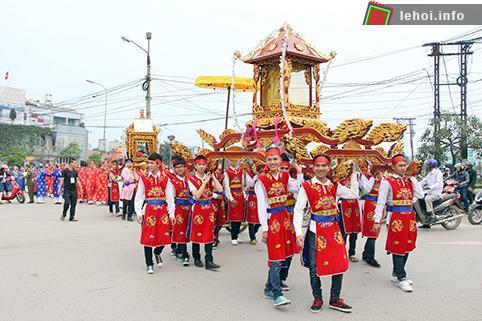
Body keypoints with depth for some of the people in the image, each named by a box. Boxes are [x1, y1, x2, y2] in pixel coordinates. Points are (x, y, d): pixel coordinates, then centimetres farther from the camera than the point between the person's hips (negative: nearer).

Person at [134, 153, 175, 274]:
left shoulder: (165, 179, 4)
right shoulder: (144, 178, 2)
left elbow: (170, 197, 4)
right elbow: (139, 197, 2)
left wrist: (171, 213, 1)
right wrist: (139, 213, -6)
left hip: (162, 210, 1)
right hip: (148, 210, -1)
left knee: (164, 235, 1)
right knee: (148, 236, 1)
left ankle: (157, 253, 34)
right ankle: (149, 264, 15)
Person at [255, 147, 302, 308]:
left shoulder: (285, 176, 7)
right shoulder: (262, 180, -10)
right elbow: (261, 206, -11)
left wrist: (299, 173, -1)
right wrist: (264, 228, -12)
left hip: (284, 217, 7)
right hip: (272, 220, -6)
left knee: (282, 256, 12)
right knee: (276, 259, -7)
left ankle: (269, 288, 27)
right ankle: (277, 295, -1)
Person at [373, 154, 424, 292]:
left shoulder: (409, 180, 12)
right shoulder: (387, 182, -7)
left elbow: (420, 195, 2)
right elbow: (381, 202, -10)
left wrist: (413, 178, 1)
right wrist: (377, 220, -16)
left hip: (410, 217, 7)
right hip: (396, 217, -7)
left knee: (407, 246, 13)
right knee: (398, 247, -2)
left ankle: (396, 273, 27)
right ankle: (402, 278, 5)